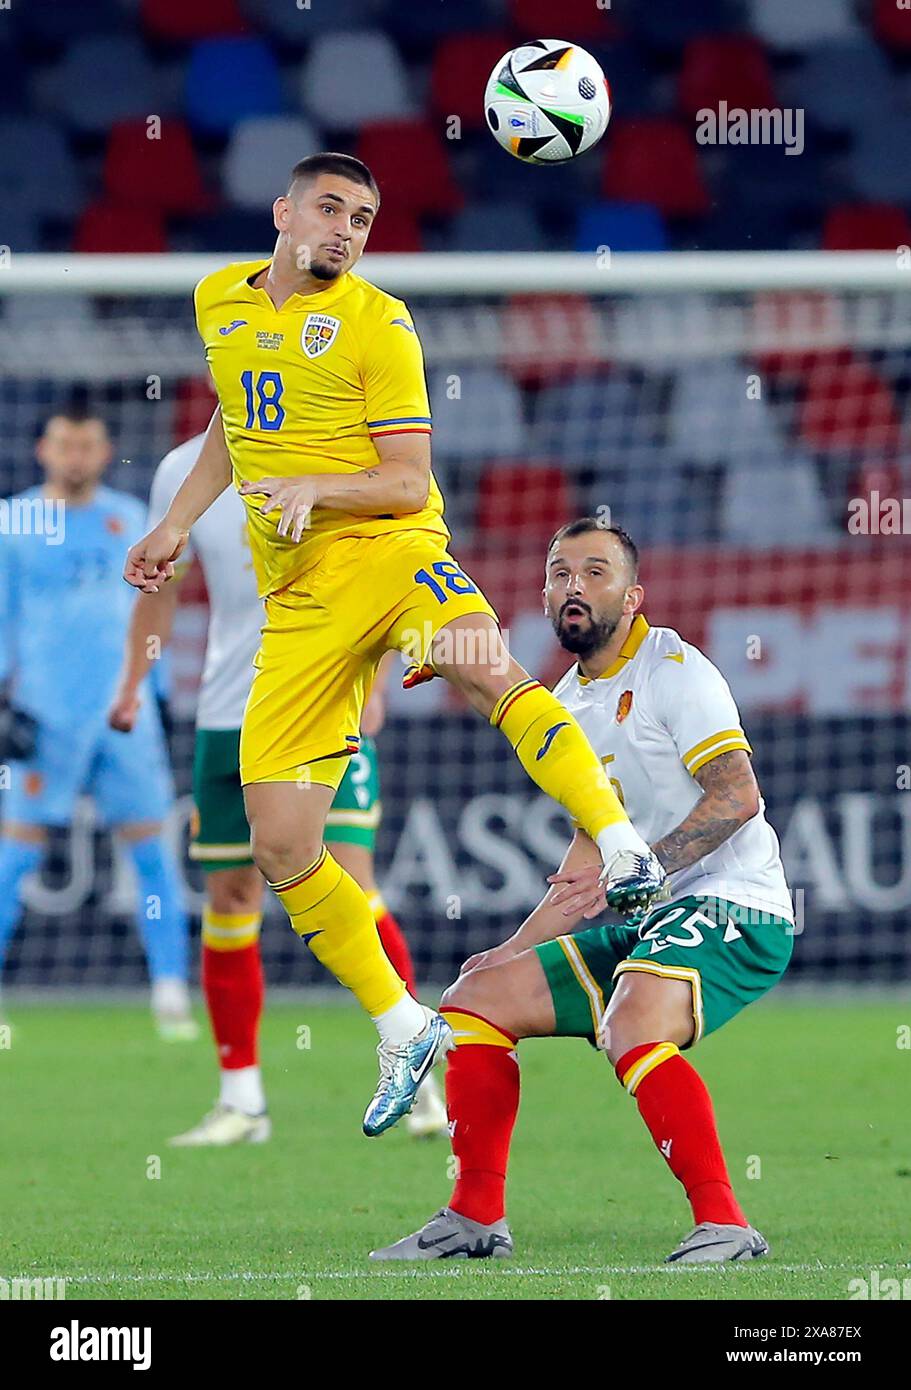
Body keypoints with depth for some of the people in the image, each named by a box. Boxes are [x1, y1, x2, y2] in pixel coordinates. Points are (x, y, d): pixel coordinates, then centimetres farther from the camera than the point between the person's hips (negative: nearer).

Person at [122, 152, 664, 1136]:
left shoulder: (378, 325, -1)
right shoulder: (219, 300, 14)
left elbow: (409, 483, -5)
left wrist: (315, 486, -22)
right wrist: (176, 525, 30)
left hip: (391, 552, -4)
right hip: (298, 606, 5)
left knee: (486, 671, -39)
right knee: (281, 847, -3)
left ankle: (621, 846, -44)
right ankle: (405, 1033, 11)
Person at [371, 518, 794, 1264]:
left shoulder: (674, 669, -10)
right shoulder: (571, 700, 16)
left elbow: (737, 796, -20)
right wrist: (519, 946, 19)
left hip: (732, 907, -9)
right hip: (649, 923, 9)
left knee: (632, 1030, -36)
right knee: (473, 1000, 6)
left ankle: (724, 1223, -32)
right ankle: (476, 1218, 9)